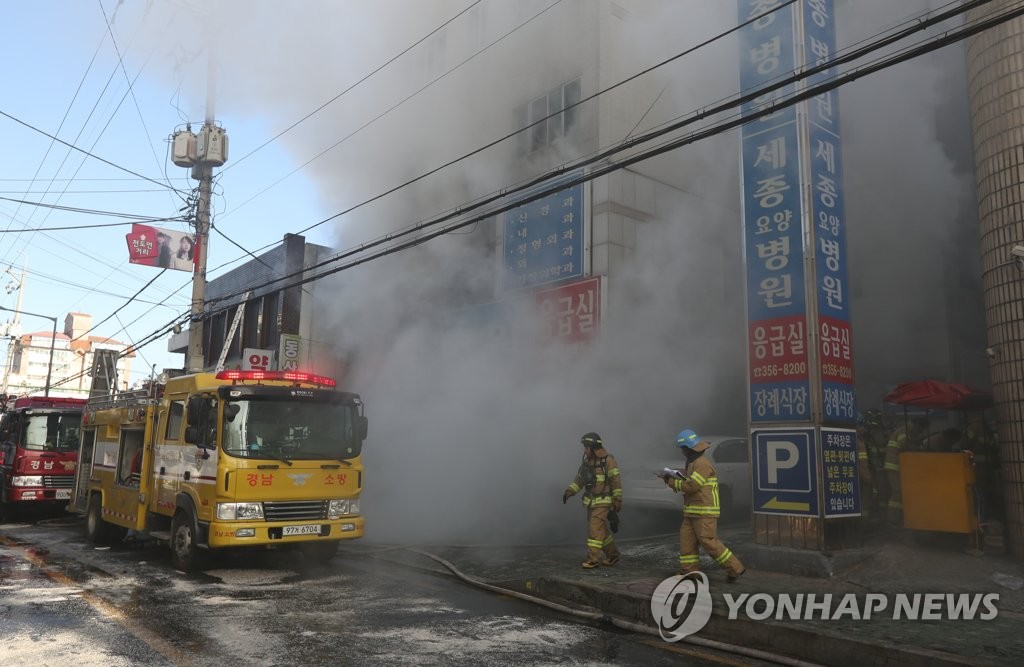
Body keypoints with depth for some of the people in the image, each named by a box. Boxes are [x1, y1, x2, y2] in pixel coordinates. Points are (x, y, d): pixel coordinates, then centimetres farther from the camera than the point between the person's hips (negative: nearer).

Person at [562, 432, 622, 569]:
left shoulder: (608, 460, -17)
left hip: (603, 502, -7)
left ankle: (593, 559, -4)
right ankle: (613, 555, 25)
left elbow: (616, 481, -15)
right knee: (601, 530, 12)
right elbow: (579, 479, 7)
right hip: (591, 502, 7)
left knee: (595, 529, -11)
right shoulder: (586, 460, 4)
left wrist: (618, 502, -15)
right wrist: (568, 492, -5)